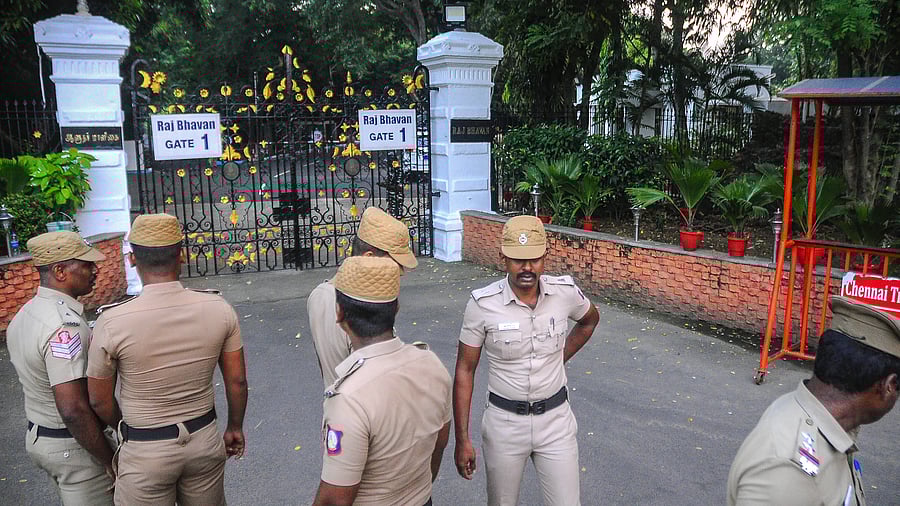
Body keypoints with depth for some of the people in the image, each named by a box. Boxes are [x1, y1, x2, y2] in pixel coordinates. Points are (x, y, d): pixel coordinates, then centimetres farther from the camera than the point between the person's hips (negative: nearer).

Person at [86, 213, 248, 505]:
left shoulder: (112, 323, -18)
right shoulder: (219, 309, -12)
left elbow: (99, 400, -5)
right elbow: (237, 381, -3)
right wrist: (235, 428, 13)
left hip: (144, 452, -2)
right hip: (206, 440, 3)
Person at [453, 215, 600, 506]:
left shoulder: (565, 292, -10)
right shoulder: (482, 304, -16)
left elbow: (590, 320, 15)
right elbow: (465, 371, -8)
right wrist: (462, 440, -8)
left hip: (555, 419, 2)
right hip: (504, 422, -1)